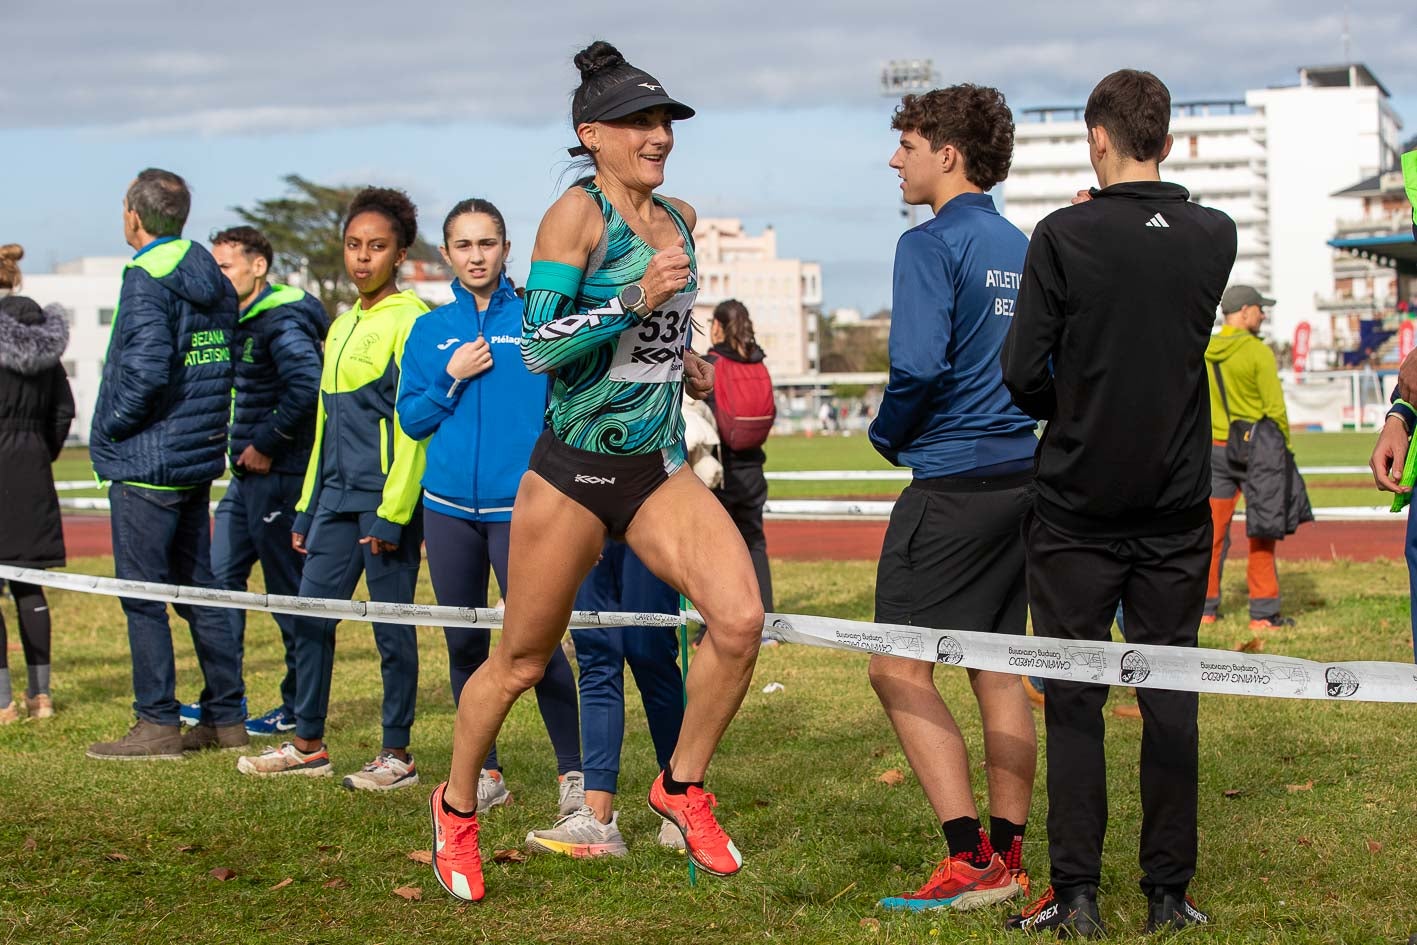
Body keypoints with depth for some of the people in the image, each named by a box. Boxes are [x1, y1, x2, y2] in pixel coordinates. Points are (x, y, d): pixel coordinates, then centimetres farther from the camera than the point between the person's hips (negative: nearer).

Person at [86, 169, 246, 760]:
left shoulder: (147, 278, -15)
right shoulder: (214, 282, 12)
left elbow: (147, 368, -25)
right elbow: (224, 366, 16)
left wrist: (110, 428, -12)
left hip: (146, 464, -9)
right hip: (198, 459, 9)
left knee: (142, 597, -2)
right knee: (199, 590, 14)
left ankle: (158, 725, 0)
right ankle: (226, 717, 18)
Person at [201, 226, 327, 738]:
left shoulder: (282, 322, -15)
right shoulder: (238, 321, 15)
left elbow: (306, 388, -27)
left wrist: (266, 445, -20)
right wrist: (240, 448, 12)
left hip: (279, 475, -10)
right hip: (247, 475, 10)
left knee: (289, 590, -2)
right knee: (220, 576, 11)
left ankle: (300, 707, 6)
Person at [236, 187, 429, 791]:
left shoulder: (409, 321, -8)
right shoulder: (342, 327, 18)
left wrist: (393, 512, -17)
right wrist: (307, 509, 19)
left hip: (385, 498, -8)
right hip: (338, 497, 8)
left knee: (392, 628, -1)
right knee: (310, 618, 7)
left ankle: (397, 756, 8)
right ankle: (307, 745, 17)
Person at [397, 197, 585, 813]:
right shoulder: (430, 331, 10)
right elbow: (411, 419, 9)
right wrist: (451, 379, -7)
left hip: (519, 504, -3)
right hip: (448, 508, 4)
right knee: (464, 644, 8)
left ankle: (572, 771, 1)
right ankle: (485, 773, 19)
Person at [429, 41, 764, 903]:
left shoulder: (680, 218, 11)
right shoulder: (578, 213, -10)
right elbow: (541, 345, -18)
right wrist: (637, 300, -26)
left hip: (660, 469, 5)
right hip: (575, 469, -5)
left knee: (741, 617, -16)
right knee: (522, 662, 5)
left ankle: (684, 785, 5)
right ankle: (457, 807, 30)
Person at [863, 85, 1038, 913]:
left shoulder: (932, 244, -11)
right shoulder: (1023, 248, 14)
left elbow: (919, 364, -20)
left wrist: (886, 434, -3)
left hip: (953, 479, -8)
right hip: (1021, 472, 8)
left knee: (900, 667, -5)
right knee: (998, 665, 13)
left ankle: (972, 862, -11)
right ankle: (1010, 856, 16)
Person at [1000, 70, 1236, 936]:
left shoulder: (1065, 237, -10)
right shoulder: (1215, 237, -1)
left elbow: (1023, 371, -10)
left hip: (1077, 507, -2)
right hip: (1177, 506, 2)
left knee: (1074, 701, 4)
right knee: (1170, 695, 8)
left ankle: (1077, 896, 4)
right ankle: (1169, 892, 10)